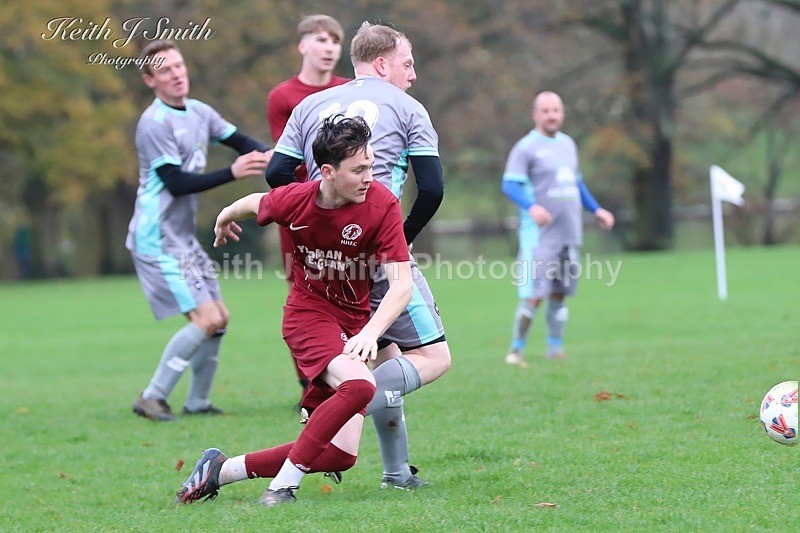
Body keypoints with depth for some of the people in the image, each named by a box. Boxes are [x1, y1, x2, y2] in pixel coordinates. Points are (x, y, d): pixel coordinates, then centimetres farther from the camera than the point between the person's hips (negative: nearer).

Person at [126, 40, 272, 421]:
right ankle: (152, 398, -7)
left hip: (184, 238, 9)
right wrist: (232, 173, -25)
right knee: (207, 319, -15)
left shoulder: (199, 113, 9)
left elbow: (241, 141, 15)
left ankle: (197, 401, 20)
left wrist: (268, 155, -8)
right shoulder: (155, 123, -16)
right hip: (157, 239, -9)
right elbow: (176, 183, -20)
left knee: (219, 319, 9)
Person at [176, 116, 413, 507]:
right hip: (308, 312, -3)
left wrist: (371, 332, -37)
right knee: (359, 384, -34)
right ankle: (282, 487, -25)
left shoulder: (382, 205, -17)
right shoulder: (295, 200, -15)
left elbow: (402, 283, -20)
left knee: (340, 455, -6)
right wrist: (224, 219, 32)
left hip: (354, 321, 3)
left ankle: (221, 470, 8)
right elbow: (254, 204, 10)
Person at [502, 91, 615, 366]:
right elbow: (510, 185, -14)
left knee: (559, 294, 8)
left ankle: (555, 349, 16)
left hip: (569, 234, 6)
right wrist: (531, 206, -30)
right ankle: (517, 349, 0)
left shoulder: (567, 144, 16)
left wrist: (596, 210, 25)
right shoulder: (526, 147, -6)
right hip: (540, 235, -6)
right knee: (534, 296, -12)